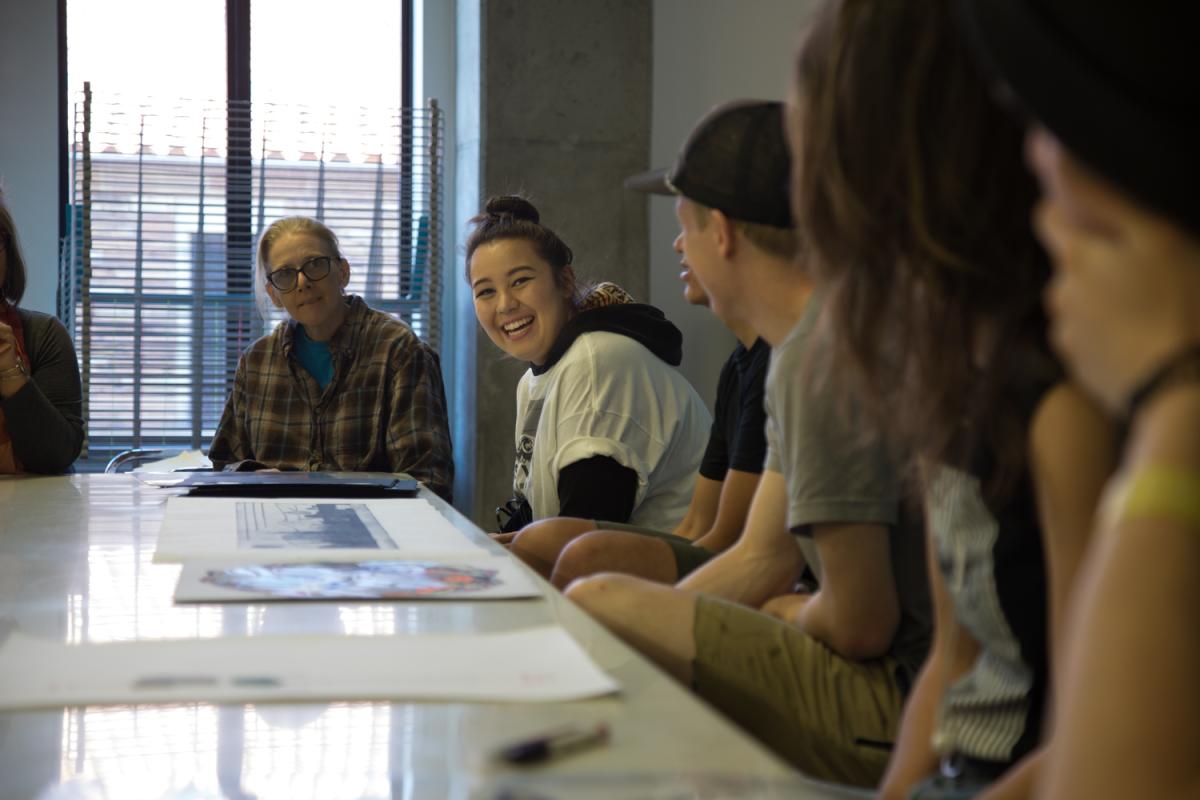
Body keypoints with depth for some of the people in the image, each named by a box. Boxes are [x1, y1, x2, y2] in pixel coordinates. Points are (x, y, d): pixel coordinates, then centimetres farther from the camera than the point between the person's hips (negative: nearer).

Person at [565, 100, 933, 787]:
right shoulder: (810, 342, 14)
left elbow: (861, 626, -19)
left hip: (904, 702, -11)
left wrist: (777, 612, 3)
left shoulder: (819, 359, -20)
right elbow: (761, 560, 15)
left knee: (592, 604, -17)